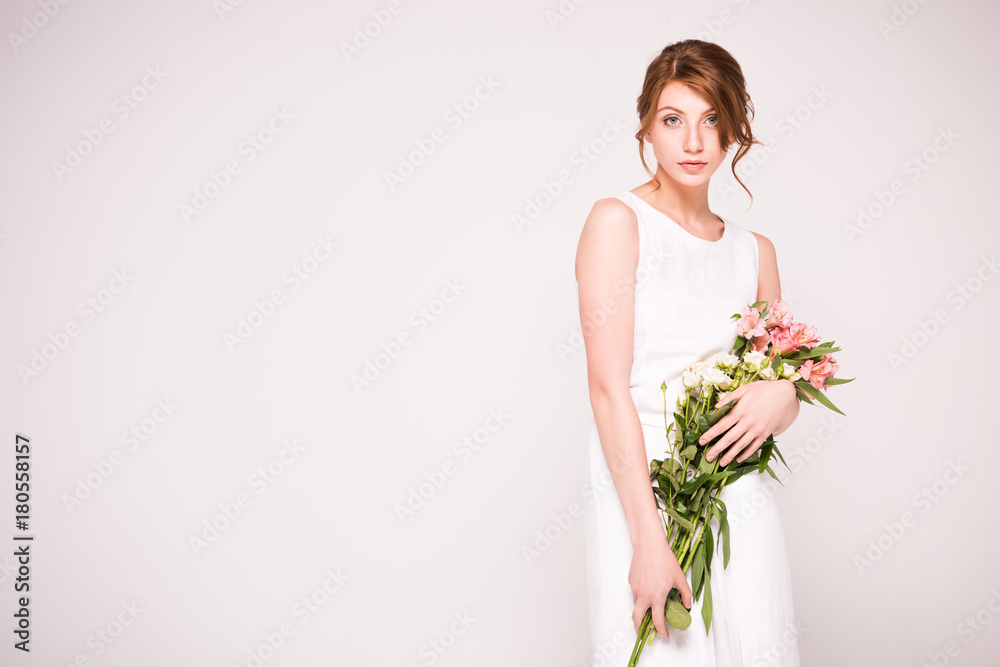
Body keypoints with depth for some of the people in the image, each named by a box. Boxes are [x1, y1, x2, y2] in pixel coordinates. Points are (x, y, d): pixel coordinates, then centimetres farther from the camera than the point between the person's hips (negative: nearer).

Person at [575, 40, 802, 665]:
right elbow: (608, 387, -13)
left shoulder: (755, 251, 10)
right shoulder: (617, 221, -6)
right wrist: (649, 539, -18)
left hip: (739, 495, 5)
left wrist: (782, 394, -8)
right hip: (641, 491, -5)